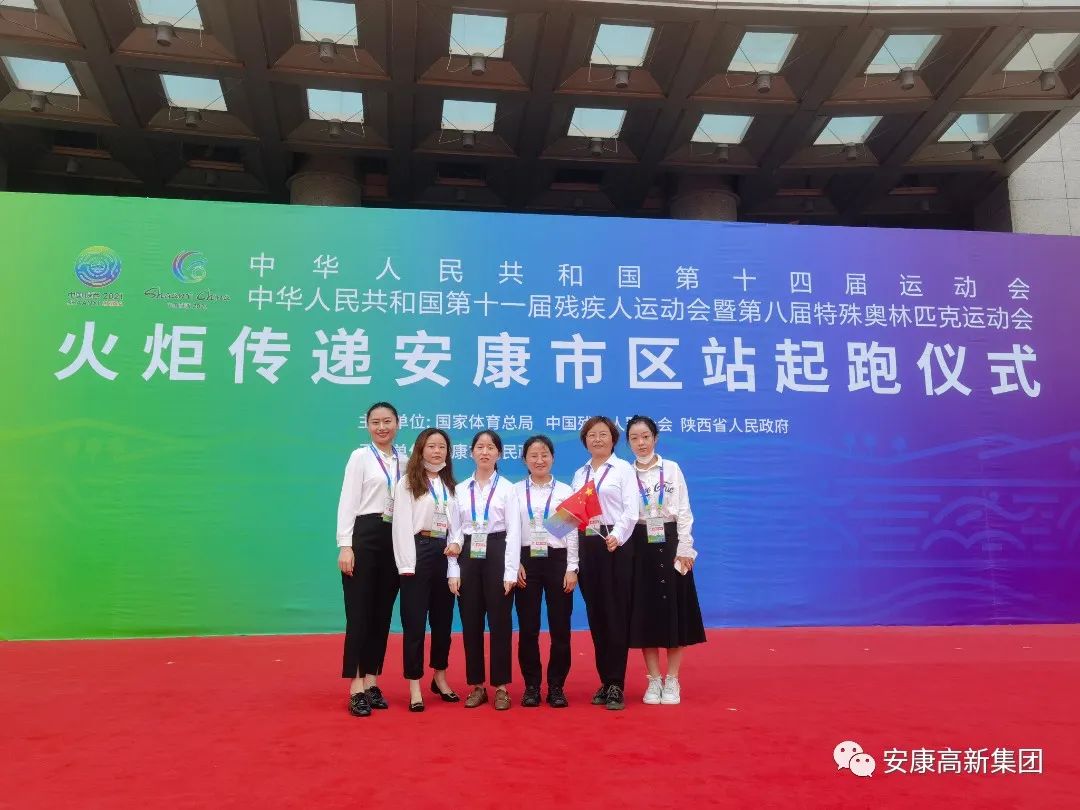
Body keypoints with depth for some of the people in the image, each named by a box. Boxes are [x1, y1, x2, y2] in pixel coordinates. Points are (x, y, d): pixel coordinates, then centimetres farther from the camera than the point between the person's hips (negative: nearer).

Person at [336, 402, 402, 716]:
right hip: (365, 536, -5)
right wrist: (345, 546, -15)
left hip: (395, 539, 5)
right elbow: (348, 502, -7)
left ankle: (371, 681, 20)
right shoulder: (360, 457, -2)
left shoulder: (404, 462, 11)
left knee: (382, 613, 10)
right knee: (359, 613, -2)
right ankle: (356, 686, 6)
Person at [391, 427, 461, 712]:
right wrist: (407, 566, -16)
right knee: (415, 622, -1)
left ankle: (440, 678, 31)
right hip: (419, 553, -5)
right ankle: (414, 687, 8)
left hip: (444, 553, 5)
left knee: (443, 619, 14)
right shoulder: (408, 482, -1)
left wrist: (457, 542, -11)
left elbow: (455, 522, 11)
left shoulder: (450, 485, 15)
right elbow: (402, 524, -8)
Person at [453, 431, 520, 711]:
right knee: (471, 623, 6)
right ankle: (477, 685, 18)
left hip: (497, 555, -3)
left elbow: (514, 531, -4)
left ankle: (501, 686, 13)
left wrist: (510, 572, -12)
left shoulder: (507, 488, 1)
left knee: (499, 622, 2)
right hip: (469, 556, 3)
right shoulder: (461, 490, 9)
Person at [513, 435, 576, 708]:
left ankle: (556, 686, 15)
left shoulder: (565, 491, 3)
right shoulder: (515, 491, 4)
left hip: (558, 560, 0)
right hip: (526, 561, 0)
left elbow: (572, 531, 1)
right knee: (528, 627, 4)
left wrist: (572, 568, -4)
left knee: (560, 627, 3)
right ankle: (531, 685, 16)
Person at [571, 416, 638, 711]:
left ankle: (616, 685, 4)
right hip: (586, 546, 5)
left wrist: (617, 536, -26)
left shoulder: (623, 469, 1)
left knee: (616, 614, -4)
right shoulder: (579, 474, 16)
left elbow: (630, 510, -10)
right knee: (595, 615, 9)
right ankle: (605, 681, 19)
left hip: (616, 545, -5)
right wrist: (574, 550, -2)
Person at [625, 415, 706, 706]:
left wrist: (684, 549, -6)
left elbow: (683, 511, 0)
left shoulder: (672, 469, 1)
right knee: (644, 611, 4)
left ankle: (672, 681, 15)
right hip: (639, 547, 1)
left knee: (673, 609, 3)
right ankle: (654, 681, 16)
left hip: (670, 545, -1)